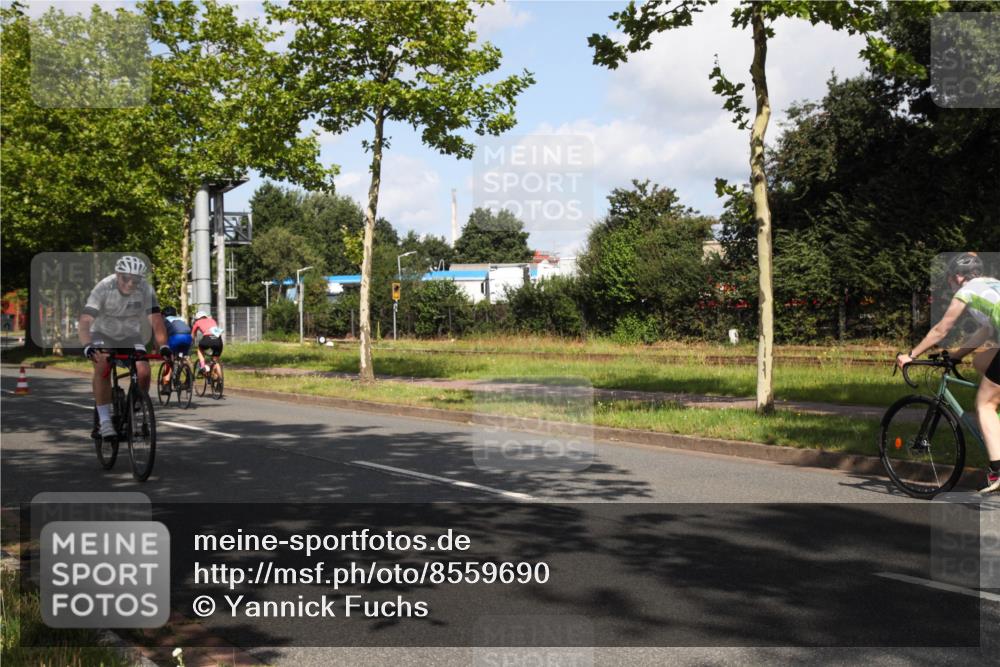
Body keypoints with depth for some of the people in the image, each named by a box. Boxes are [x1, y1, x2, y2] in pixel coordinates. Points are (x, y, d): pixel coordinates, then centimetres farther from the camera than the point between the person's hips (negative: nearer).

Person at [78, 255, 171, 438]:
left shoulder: (146, 290, -23)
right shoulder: (104, 288, -28)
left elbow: (156, 320, -28)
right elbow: (84, 321, -35)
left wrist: (163, 346, -45)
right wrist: (87, 346, -52)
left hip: (131, 335, 2)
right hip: (103, 334, -2)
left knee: (143, 372, -20)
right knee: (102, 368, -30)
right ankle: (104, 420, -23)